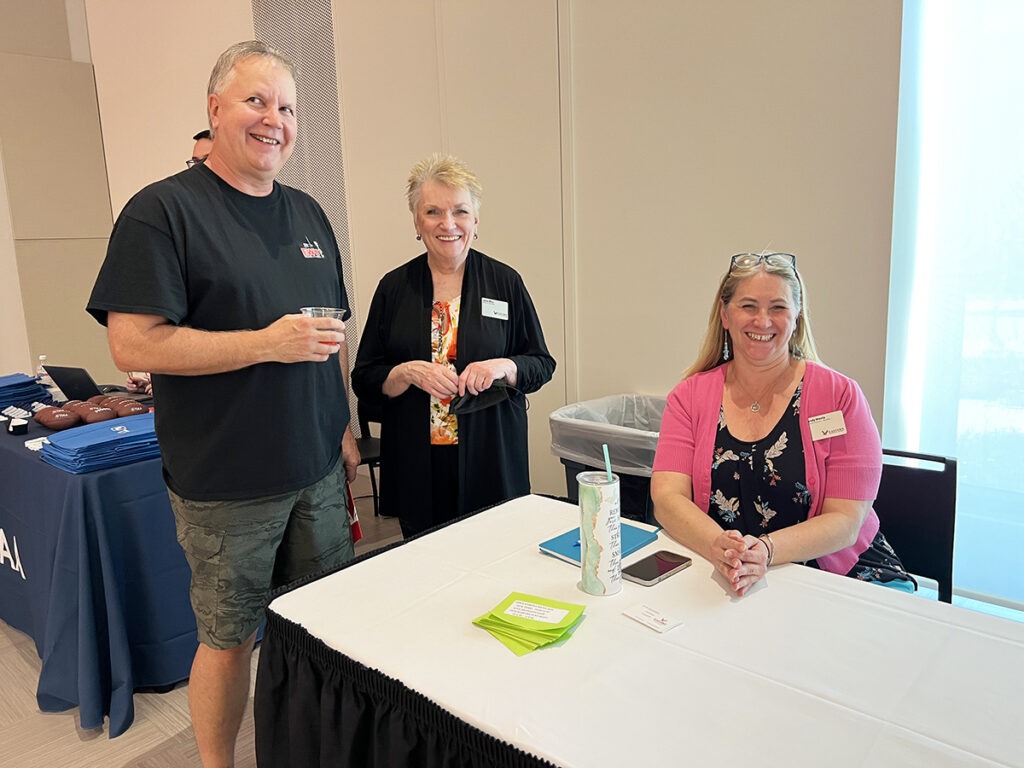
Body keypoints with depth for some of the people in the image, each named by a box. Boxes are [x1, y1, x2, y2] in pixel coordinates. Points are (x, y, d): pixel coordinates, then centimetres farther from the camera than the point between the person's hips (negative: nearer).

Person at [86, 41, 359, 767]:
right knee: (230, 638, 10)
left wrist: (344, 426, 11)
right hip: (227, 483, -6)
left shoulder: (307, 213, 10)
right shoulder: (163, 210, -10)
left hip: (318, 469, 6)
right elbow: (133, 345, -17)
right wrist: (268, 342, -23)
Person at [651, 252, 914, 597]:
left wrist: (765, 550, -27)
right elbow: (667, 497, -7)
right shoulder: (690, 396, 3)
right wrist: (719, 546, -28)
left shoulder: (840, 396, -3)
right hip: (725, 581, 0)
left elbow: (845, 521, -8)